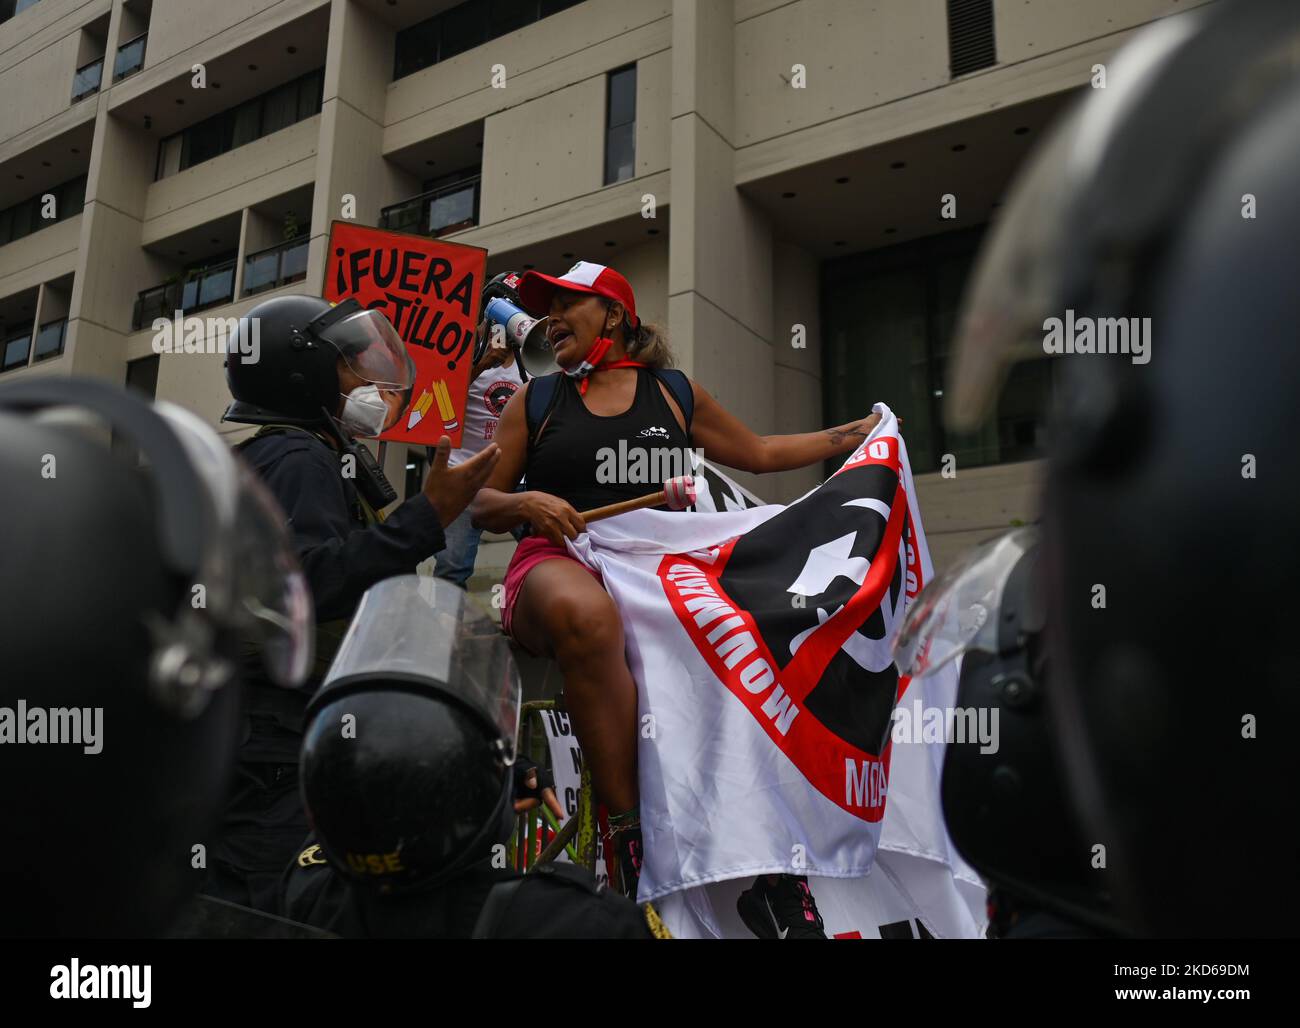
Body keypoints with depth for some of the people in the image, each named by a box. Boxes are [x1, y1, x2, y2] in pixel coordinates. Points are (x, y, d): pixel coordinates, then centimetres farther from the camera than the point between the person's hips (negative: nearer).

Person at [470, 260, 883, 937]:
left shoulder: (675, 394, 18)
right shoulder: (535, 402, 16)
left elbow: (759, 453, 28)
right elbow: (483, 504, 15)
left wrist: (851, 435, 26)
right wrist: (527, 503, -6)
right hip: (559, 565, -1)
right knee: (585, 615, -40)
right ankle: (632, 832, -31)